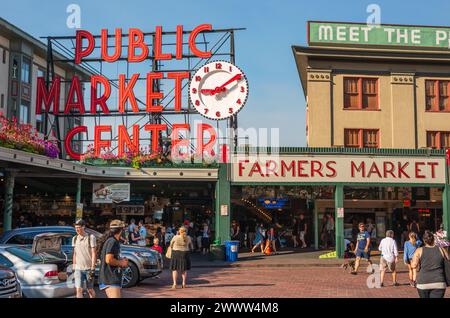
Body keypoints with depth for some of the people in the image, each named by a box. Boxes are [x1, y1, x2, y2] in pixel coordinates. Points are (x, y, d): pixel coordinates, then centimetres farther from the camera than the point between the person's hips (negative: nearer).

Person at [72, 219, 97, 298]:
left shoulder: (91, 237, -6)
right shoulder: (74, 239, 8)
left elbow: (93, 254, -8)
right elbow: (74, 254, 14)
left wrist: (92, 269, -13)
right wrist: (73, 268, 11)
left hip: (88, 268, -3)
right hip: (78, 269, 3)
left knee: (90, 290, 8)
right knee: (78, 289, -9)